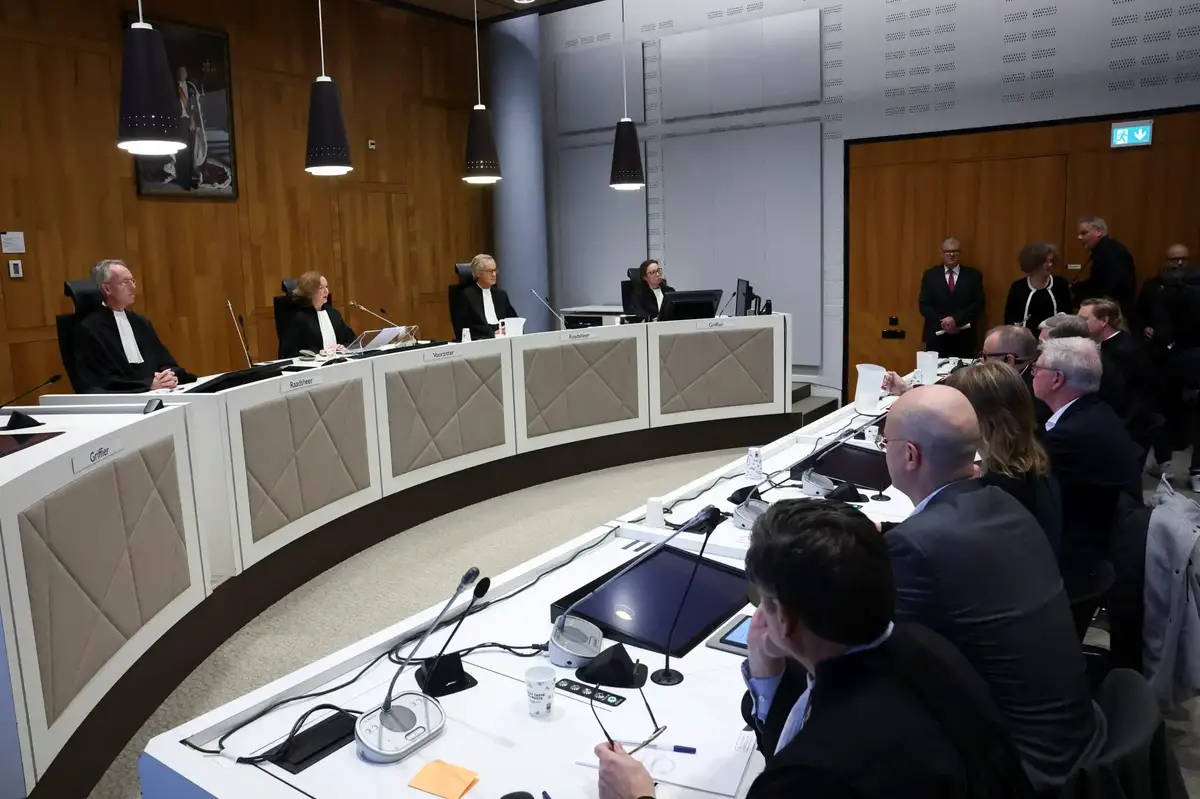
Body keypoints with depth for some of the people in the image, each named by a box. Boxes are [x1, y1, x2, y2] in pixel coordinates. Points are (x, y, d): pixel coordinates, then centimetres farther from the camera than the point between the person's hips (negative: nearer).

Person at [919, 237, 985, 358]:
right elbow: (924, 305, 1)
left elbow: (978, 304, -1)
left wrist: (956, 319, -15)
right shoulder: (930, 275, 7)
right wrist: (942, 322, -12)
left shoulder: (973, 275, 7)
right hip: (936, 336, 0)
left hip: (963, 338, 0)